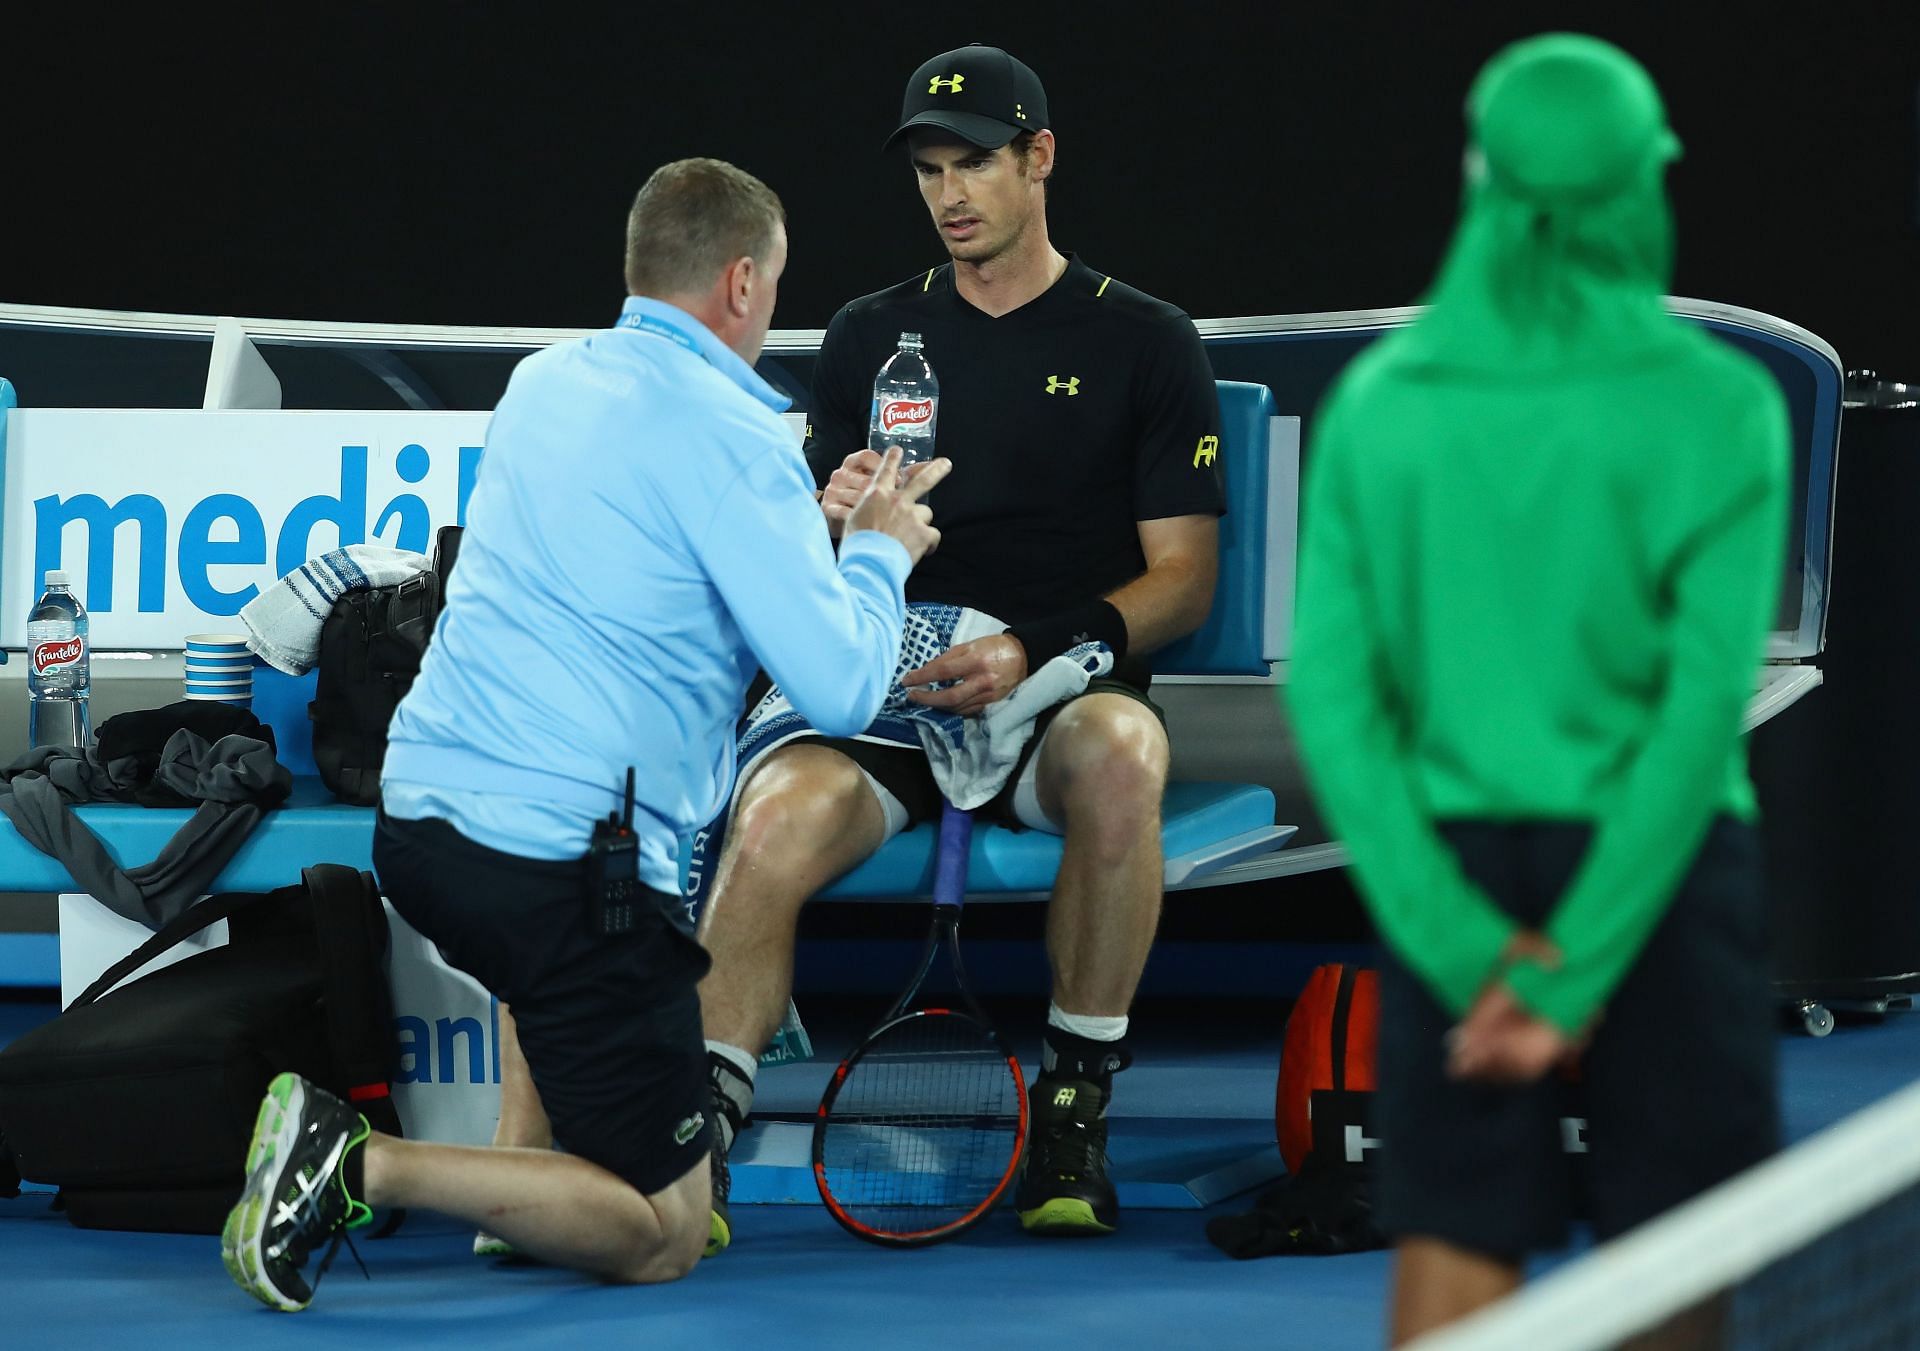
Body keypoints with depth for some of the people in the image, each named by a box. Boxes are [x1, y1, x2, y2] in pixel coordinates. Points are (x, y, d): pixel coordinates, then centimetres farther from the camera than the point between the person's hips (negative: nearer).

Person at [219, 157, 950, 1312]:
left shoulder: (547, 384, 13)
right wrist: (878, 551, 8)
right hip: (560, 861, -8)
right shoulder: (729, 434, -11)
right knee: (664, 1236, 1)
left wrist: (819, 518, 36)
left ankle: (532, 1159, 26)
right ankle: (361, 1167, -15)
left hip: (420, 821, 8)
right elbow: (843, 689, -12)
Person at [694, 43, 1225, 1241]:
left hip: (1061, 692, -2)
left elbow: (1184, 580, 1)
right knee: (772, 826, -31)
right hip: (893, 694, 2)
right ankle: (697, 1139, -24)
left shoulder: (1144, 343, 8)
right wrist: (838, 527, -8)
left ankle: (1076, 1109, -24)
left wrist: (1034, 654, -16)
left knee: (1117, 753, -39)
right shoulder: (872, 338, 17)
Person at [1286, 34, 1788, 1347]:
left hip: (1457, 890, 2)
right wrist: (1577, 970, -13)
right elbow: (1707, 697, -13)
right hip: (1657, 879, -2)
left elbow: (1331, 694, -4)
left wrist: (1467, 946, -8)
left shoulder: (1380, 402, 2)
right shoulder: (1714, 404, -5)